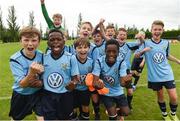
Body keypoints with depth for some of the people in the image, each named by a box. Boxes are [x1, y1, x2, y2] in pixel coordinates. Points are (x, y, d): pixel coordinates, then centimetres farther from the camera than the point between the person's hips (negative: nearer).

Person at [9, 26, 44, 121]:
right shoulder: (15, 59, -22)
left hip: (38, 93, 1)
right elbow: (22, 84, -26)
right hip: (21, 95, -1)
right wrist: (32, 72, -45)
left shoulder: (41, 56, -13)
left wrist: (41, 82, -22)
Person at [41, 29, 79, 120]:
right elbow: (40, 77, 8)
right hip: (47, 96, 1)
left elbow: (75, 78, -8)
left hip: (65, 96, -1)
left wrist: (73, 84, -29)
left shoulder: (71, 58, -10)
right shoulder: (44, 58, -3)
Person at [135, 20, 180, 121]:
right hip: (155, 76, -2)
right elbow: (136, 56, -13)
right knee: (160, 96, 13)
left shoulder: (166, 43, 2)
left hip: (167, 74, 2)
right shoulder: (146, 43, -8)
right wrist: (143, 50, -31)